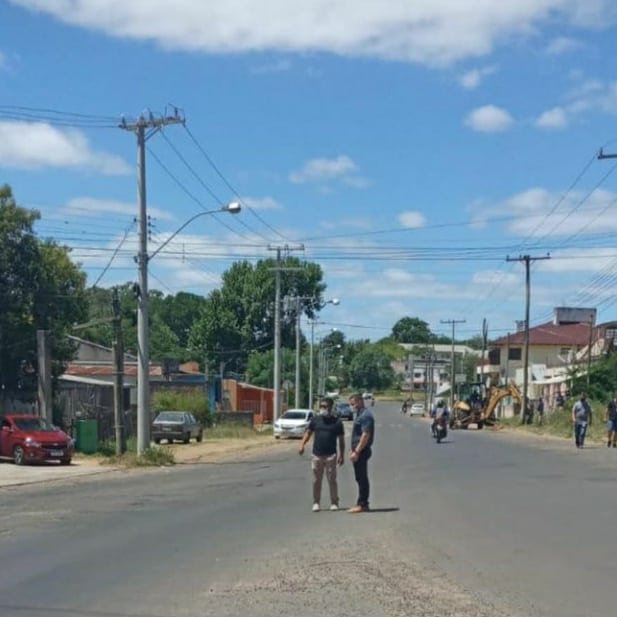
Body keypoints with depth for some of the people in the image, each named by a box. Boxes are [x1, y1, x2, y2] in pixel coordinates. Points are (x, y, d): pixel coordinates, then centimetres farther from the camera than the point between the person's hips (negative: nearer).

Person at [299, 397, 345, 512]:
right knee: (316, 481, 6)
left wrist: (342, 455, 2)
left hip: (331, 455, -2)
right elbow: (308, 432, 9)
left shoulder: (337, 421, 1)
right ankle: (316, 503, 15)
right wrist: (302, 444, -8)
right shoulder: (315, 419, 6)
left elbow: (341, 439, 5)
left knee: (332, 480, -1)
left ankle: (334, 503, 7)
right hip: (317, 455, 2)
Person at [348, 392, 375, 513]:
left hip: (361, 451, -10)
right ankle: (361, 503, 18)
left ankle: (362, 504, -3)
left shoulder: (365, 415, -16)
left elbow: (366, 435, -22)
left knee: (362, 478, -6)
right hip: (358, 451, 10)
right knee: (360, 478, 13)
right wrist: (354, 451, 19)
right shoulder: (360, 414, 17)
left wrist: (357, 451, -23)